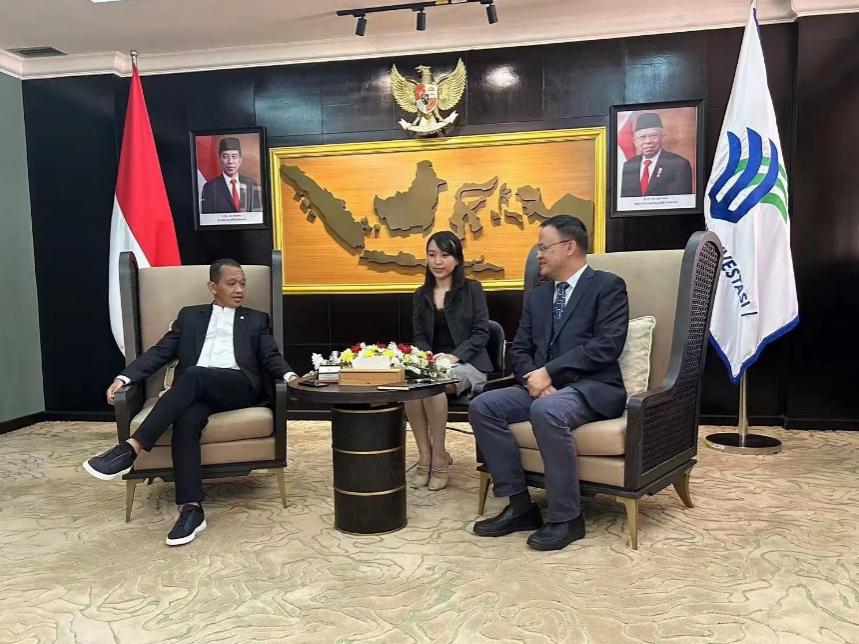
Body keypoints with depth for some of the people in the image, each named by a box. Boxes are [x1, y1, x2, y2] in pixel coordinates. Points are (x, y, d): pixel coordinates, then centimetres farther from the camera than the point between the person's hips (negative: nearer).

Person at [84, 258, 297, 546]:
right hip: (196, 391, 1)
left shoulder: (256, 319, 22)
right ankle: (191, 508, -35)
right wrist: (124, 377, -2)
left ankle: (131, 448, -36)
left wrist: (290, 376, -14)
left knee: (194, 375, -33)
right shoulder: (190, 316, 24)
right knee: (185, 420, -34)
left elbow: (271, 357, 10)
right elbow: (160, 352, 15)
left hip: (240, 387, -1)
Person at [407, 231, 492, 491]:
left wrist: (454, 356, -18)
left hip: (467, 364, -3)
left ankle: (439, 457, -17)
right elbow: (419, 336, 11)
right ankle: (424, 457, -20)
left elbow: (481, 332, -3)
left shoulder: (472, 289, 4)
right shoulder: (421, 295, 16)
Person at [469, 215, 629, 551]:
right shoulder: (535, 296, 19)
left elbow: (607, 345, -14)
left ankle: (566, 518, -20)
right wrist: (535, 379, -10)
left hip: (593, 387, -6)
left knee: (547, 411, -37)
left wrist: (550, 371, -18)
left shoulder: (608, 286, 0)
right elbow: (519, 349, 12)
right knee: (482, 406, -15)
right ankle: (520, 505, -9)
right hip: (543, 385, 7)